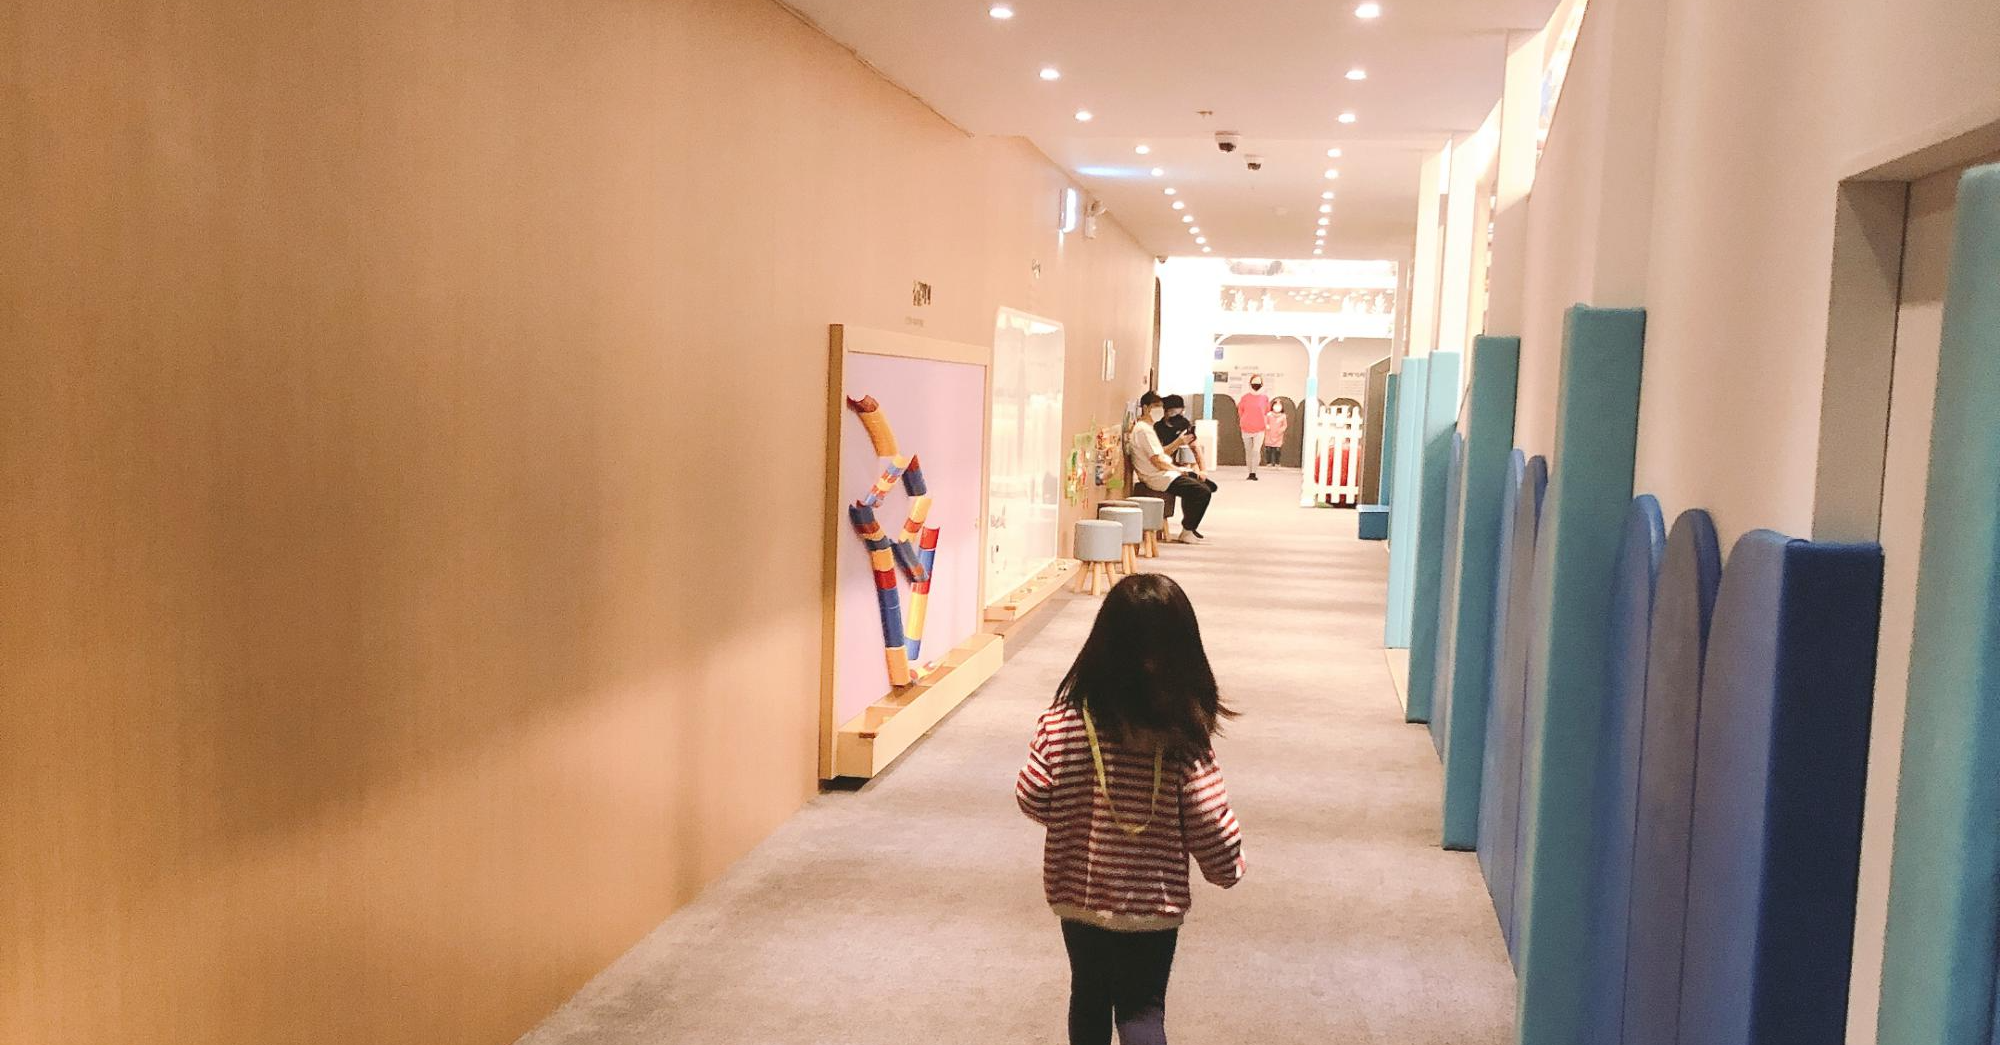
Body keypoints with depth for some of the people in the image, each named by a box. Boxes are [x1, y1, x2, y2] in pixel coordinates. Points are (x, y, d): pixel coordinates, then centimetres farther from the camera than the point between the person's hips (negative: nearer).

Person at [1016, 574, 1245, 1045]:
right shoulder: (1184, 736, -18)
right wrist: (1229, 867, 6)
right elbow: (1209, 824, -14)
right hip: (1153, 900, -2)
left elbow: (1033, 800, -8)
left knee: (1089, 998, 22)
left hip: (1078, 894, 2)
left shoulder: (1063, 722, -15)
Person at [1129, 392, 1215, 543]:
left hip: (1165, 473, 11)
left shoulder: (1148, 428, 18)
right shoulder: (1143, 430, -16)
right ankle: (1187, 533, -6)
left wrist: (1179, 443, 7)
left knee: (1209, 485, 11)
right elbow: (1157, 461, -21)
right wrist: (1180, 470, -12)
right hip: (1157, 478, -11)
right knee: (1203, 491, -21)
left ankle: (1189, 527, 18)